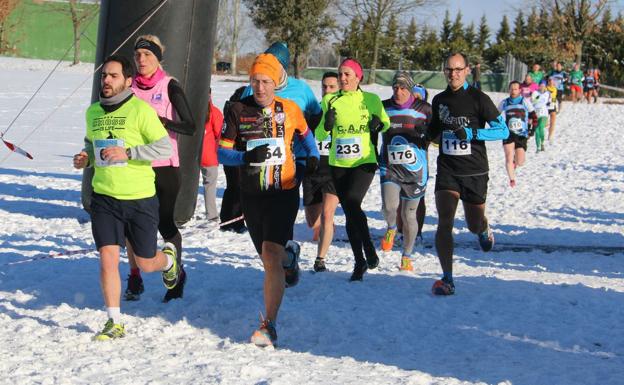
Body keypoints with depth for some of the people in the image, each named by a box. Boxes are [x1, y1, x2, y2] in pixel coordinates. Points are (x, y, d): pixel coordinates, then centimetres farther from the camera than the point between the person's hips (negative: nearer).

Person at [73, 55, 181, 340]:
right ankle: (114, 322, 4)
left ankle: (169, 258, 45)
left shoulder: (140, 110, -10)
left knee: (146, 263, 8)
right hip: (104, 198, 4)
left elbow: (165, 147, -15)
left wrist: (128, 153, -24)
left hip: (140, 198, -4)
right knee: (108, 260, -7)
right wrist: (85, 158, 2)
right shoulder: (93, 111, 8)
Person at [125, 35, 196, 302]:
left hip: (164, 165, -3)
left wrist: (162, 121, -24)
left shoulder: (170, 87, -4)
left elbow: (189, 127, -9)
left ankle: (177, 274, 21)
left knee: (164, 222, 0)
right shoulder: (130, 87, 7)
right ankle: (134, 278, 16)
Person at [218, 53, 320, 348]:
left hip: (283, 193, -2)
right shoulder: (238, 111, -2)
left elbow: (305, 134, 21)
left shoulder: (289, 109, 0)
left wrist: (312, 157, 7)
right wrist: (247, 156, -22)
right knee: (269, 257, 15)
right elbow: (222, 153, -5)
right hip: (251, 194, 3)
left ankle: (269, 326, -19)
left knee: (271, 255, -18)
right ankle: (289, 255, 54)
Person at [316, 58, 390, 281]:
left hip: (364, 162, -3)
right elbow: (319, 135, 6)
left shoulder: (371, 100, 0)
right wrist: (327, 125, -15)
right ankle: (359, 261, 19)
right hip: (338, 165, 3)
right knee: (349, 213, 7)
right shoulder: (330, 101, 5)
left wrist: (379, 125, -9)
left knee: (351, 202, -24)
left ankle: (369, 250, -9)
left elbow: (387, 124, 14)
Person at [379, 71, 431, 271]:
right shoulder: (383, 108, 3)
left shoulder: (424, 109, -4)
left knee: (409, 215, 5)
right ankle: (391, 228, 17)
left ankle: (407, 256, 24)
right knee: (389, 207, -20)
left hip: (415, 170, -1)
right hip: (389, 167, 1)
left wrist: (428, 132, -19)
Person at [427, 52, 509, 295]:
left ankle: (484, 229, 50)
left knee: (474, 226, 11)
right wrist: (425, 134, 0)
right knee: (445, 222, -15)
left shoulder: (478, 99, -7)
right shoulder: (439, 100, 8)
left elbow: (503, 131, -10)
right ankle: (447, 279, -15)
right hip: (447, 170, 2)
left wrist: (471, 133, -22)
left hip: (474, 172, -2)